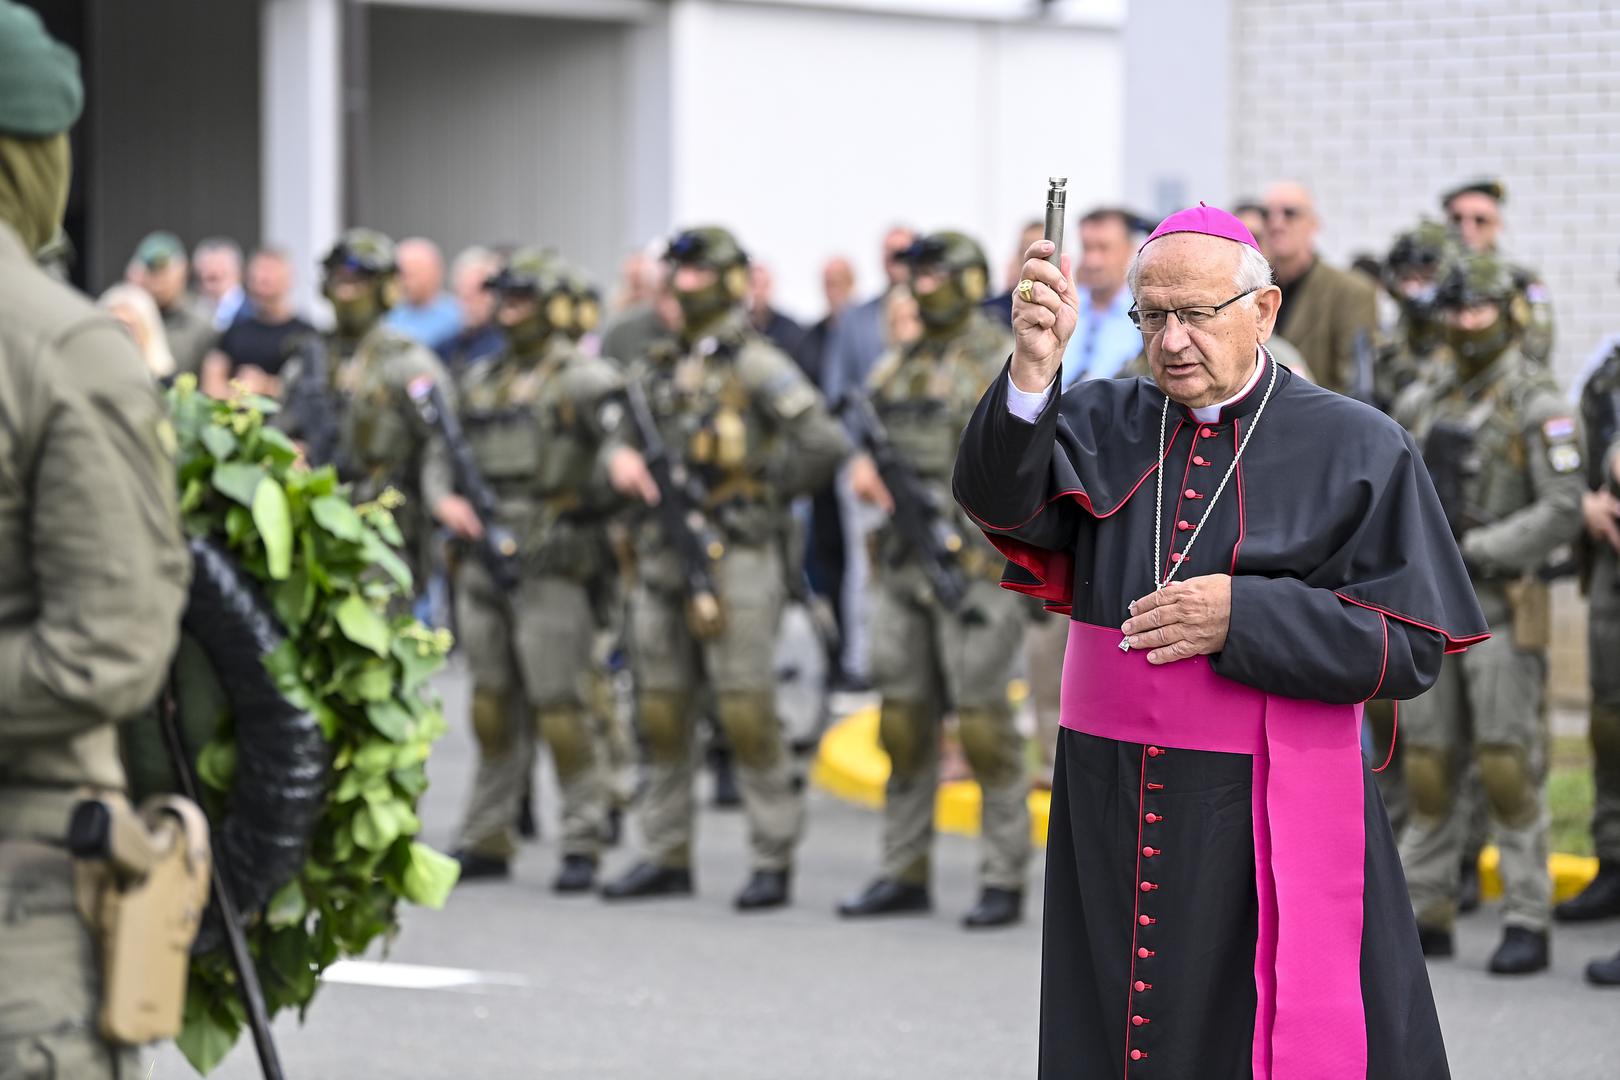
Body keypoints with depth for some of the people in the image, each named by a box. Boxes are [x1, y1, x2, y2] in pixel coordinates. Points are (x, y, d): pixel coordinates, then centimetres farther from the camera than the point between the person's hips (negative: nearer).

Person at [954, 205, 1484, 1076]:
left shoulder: (1355, 450, -2)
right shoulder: (1104, 422, 5)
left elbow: (1413, 645, -7)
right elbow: (1001, 498, -14)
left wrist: (1241, 617, -16)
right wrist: (1034, 366, -31)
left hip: (1272, 820, -3)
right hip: (1110, 810, 3)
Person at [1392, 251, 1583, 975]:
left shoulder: (1536, 403, -7)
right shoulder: (1421, 400, 12)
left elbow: (1562, 511, -13)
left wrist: (1473, 550, -17)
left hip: (1500, 605, -6)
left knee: (1508, 767, -7)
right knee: (1427, 765, 7)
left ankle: (1527, 922, -2)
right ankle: (1427, 914, 14)